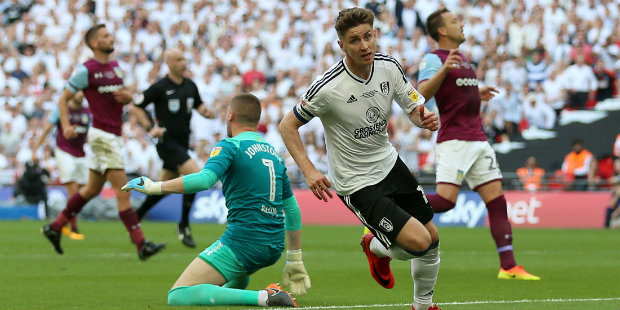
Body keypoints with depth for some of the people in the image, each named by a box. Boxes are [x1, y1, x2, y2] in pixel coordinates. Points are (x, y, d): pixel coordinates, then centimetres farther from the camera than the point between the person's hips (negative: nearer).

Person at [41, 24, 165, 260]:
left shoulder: (115, 67, 13)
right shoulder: (86, 70, -9)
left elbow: (124, 97, 24)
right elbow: (63, 98, -4)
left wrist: (127, 96, -1)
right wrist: (66, 126, -18)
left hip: (113, 136, 9)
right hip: (102, 136, -9)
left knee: (92, 189, 16)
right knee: (123, 191, -11)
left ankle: (54, 227, 28)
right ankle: (141, 245, -13)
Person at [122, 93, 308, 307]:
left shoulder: (230, 146, -7)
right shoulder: (275, 153, 15)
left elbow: (204, 180, -26)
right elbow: (292, 209, 19)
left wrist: (155, 187, -19)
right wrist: (294, 261, 25)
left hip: (243, 240, -9)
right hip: (273, 249, 9)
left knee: (178, 296, -13)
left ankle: (262, 298, -23)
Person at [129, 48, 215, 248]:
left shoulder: (190, 86, 8)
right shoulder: (160, 87, -10)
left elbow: (198, 105, 21)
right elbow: (136, 107, -4)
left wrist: (206, 112, -3)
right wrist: (150, 128, -15)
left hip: (182, 143, 8)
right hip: (167, 142, -8)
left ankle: (135, 219, 29)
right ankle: (183, 226, -9)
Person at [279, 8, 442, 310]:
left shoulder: (389, 66, -9)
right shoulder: (328, 87, -25)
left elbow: (414, 109, 2)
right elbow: (288, 126, -13)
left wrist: (426, 118, -22)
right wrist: (309, 171, -23)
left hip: (389, 163, 6)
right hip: (356, 183, -6)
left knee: (432, 238, 11)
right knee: (418, 242, -15)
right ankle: (376, 247, 20)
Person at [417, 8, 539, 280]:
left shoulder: (462, 59, 22)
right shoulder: (434, 59, -5)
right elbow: (422, 93, -21)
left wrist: (477, 94, 27)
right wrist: (444, 69, -32)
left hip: (477, 140, 8)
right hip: (454, 140, -8)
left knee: (497, 200, 0)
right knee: (445, 201, -18)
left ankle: (508, 267, -3)